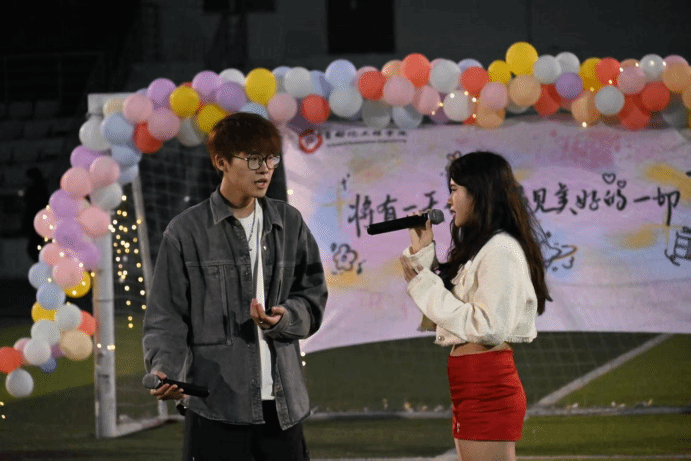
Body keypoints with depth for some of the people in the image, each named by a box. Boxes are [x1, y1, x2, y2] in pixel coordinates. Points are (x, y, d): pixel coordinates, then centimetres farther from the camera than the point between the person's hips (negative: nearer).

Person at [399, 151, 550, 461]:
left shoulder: (501, 250, -12)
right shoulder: (476, 249, 18)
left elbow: (489, 328, -21)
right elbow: (435, 320, 16)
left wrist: (425, 285, -15)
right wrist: (422, 253, 13)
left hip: (488, 389, -10)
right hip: (471, 389, 10)